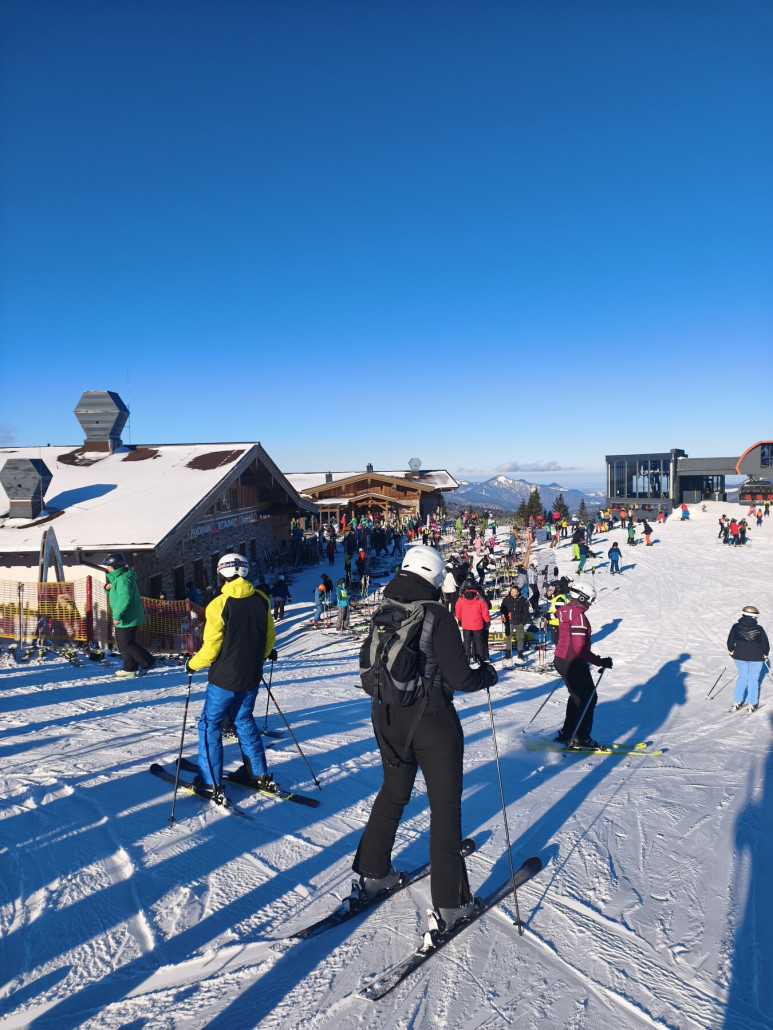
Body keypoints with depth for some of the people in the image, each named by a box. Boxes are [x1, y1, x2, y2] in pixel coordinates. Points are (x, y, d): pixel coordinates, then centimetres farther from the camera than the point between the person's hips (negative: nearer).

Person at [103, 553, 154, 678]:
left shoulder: (123, 579, -21)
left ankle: (148, 663, 3)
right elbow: (115, 593, 26)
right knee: (122, 643, 16)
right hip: (125, 618, 11)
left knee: (126, 644, -6)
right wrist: (108, 588, 3)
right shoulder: (118, 577, 14)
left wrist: (117, 615, -29)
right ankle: (130, 669, 25)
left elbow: (124, 598, -32)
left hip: (127, 619, -11)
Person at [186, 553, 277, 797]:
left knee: (210, 725, 10)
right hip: (251, 677, 5)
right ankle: (259, 775, 25)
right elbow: (269, 637, 6)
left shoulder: (219, 604, -18)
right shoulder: (261, 599, -3)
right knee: (244, 721, 21)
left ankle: (210, 783, 12)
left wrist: (192, 663, 4)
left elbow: (211, 648, -15)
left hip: (224, 678, -5)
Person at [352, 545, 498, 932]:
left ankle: (371, 873, 34)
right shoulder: (437, 616, -18)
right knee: (445, 805, 8)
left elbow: (366, 664, 10)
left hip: (386, 715, 6)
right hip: (431, 720, -5)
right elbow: (459, 678, -18)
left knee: (393, 792, 24)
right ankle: (450, 902, 15)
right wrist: (487, 674, 2)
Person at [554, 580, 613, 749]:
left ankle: (567, 734, 28)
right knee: (588, 698, 4)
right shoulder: (578, 615, -21)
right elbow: (580, 648, -25)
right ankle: (581, 738, 10)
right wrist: (601, 662, -19)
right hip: (574, 664, -9)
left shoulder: (565, 611, 8)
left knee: (577, 696, 22)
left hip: (561, 660, 9)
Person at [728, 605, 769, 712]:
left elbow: (730, 641, 2)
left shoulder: (736, 627, -7)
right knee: (753, 679, 10)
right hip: (756, 658, -2)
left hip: (740, 656, 2)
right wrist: (765, 654, 14)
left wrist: (730, 651, 19)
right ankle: (752, 704, 14)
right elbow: (765, 643, -3)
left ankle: (737, 702, 16)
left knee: (742, 677, 16)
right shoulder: (759, 629, -11)